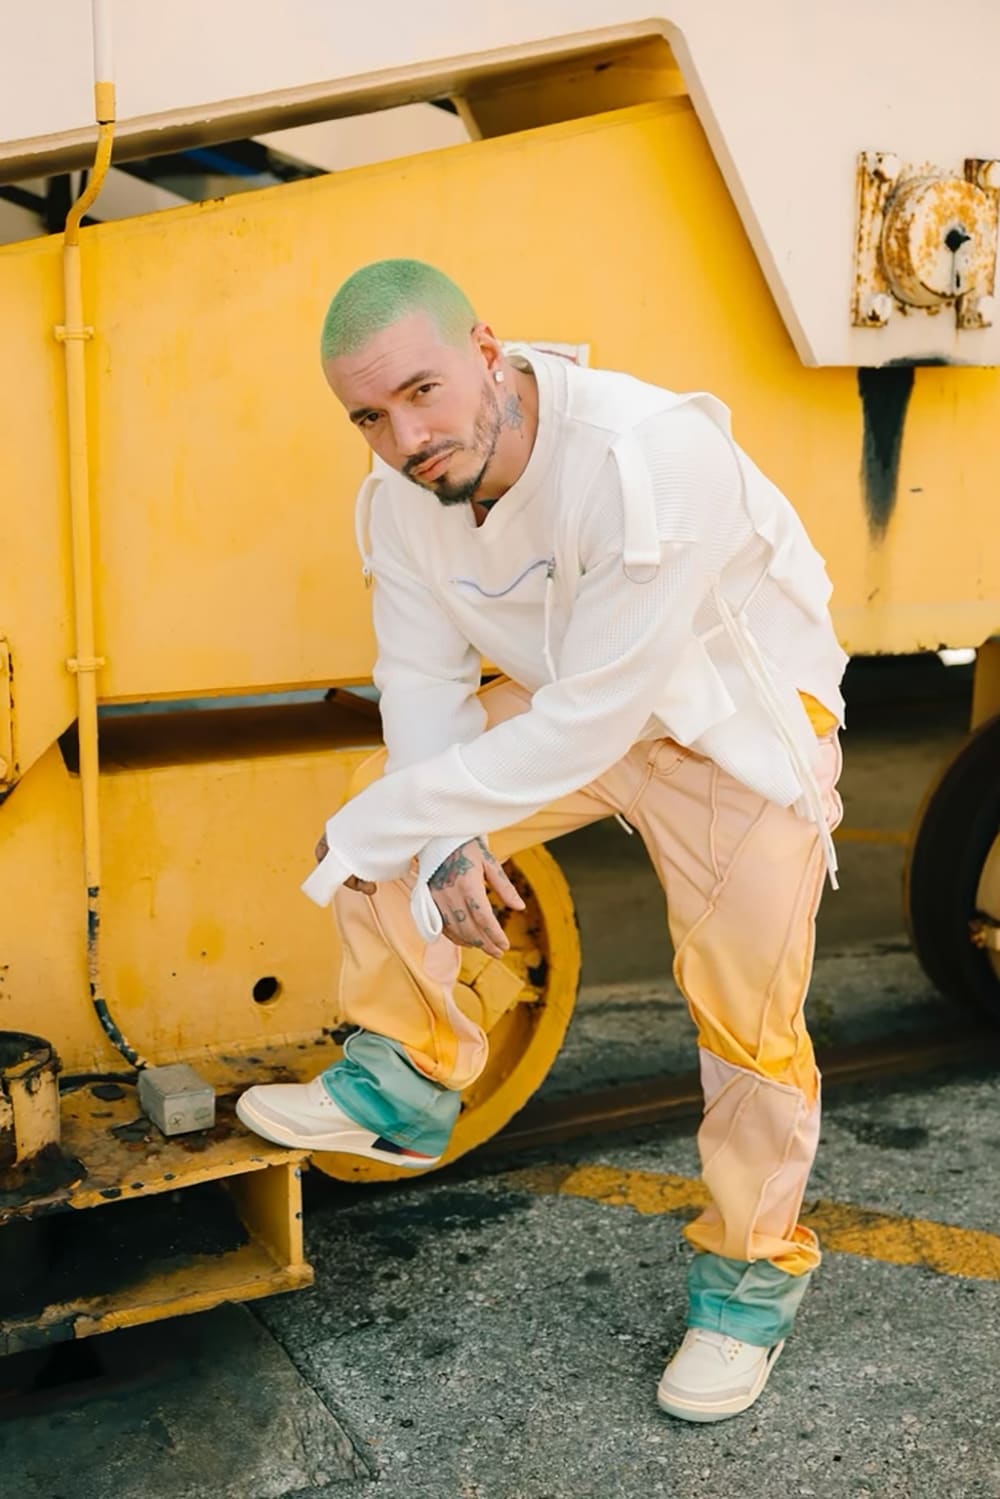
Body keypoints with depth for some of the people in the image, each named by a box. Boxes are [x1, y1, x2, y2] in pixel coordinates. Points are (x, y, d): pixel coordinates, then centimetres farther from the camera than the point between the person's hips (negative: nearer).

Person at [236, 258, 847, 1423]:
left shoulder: (649, 460, -37)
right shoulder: (400, 495, -13)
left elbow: (586, 722, -34)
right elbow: (423, 678, -5)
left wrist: (396, 825, -28)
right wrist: (443, 845, -21)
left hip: (742, 725, -5)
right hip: (562, 701, 6)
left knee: (746, 1019, -6)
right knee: (387, 814, -10)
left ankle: (753, 1279, 20)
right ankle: (408, 1084, 8)